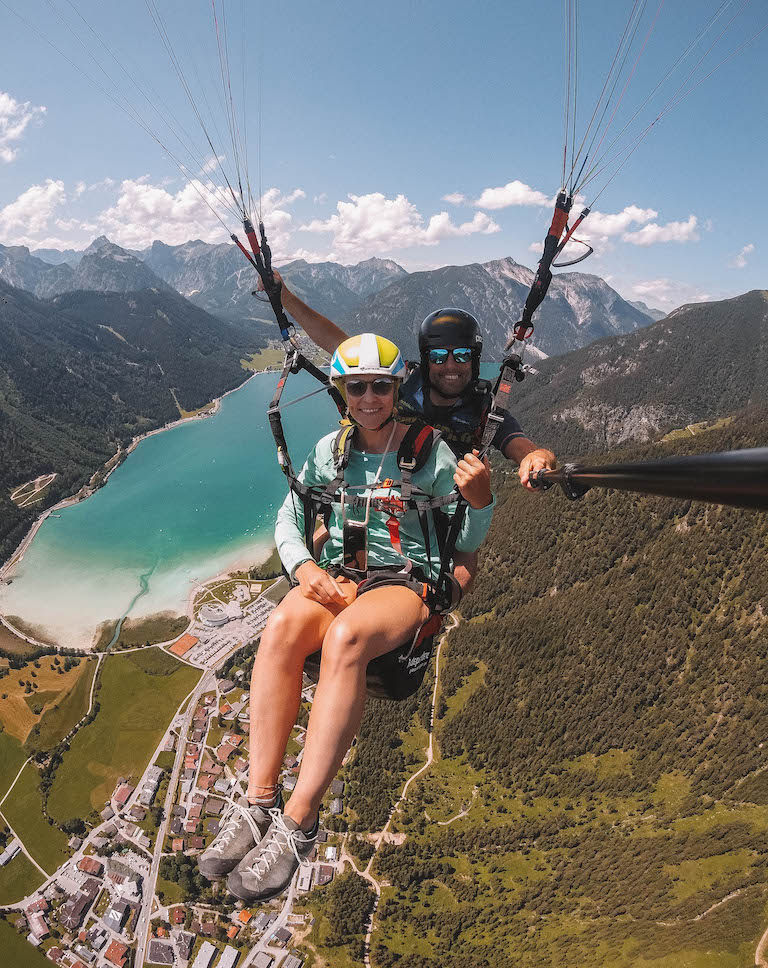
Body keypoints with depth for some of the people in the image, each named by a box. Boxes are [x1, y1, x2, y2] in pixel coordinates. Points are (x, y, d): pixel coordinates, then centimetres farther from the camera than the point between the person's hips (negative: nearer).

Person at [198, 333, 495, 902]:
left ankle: (298, 821, -33)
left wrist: (479, 499, -23)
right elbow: (289, 519, 12)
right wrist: (304, 566, -10)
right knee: (281, 628, -32)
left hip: (407, 581, -3)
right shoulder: (330, 449, 10)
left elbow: (467, 542, 0)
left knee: (345, 636, -38)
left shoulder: (430, 451, -1)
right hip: (336, 575, 4)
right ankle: (259, 802, -26)